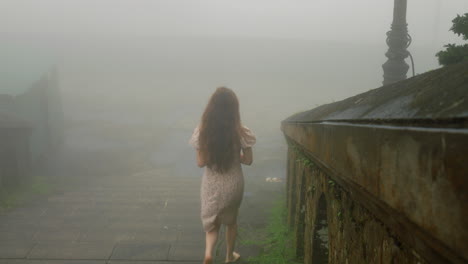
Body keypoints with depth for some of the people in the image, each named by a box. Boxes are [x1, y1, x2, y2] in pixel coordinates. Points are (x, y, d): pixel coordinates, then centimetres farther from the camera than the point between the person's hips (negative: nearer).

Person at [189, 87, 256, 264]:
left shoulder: (202, 131, -13)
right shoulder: (240, 132, -16)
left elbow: (200, 162, -9)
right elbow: (248, 160, -6)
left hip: (212, 183, 0)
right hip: (233, 183, 0)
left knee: (212, 221, 20)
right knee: (231, 219, 24)